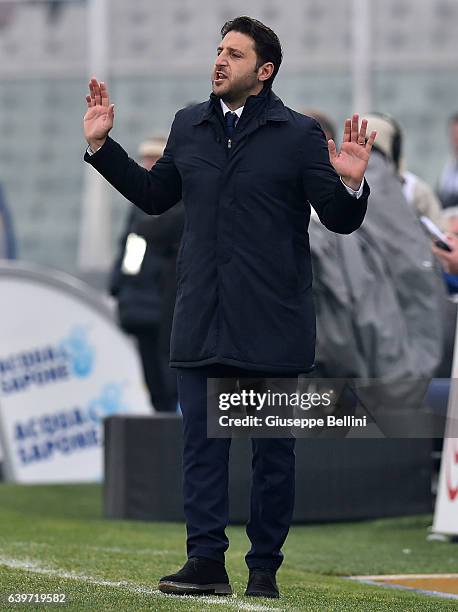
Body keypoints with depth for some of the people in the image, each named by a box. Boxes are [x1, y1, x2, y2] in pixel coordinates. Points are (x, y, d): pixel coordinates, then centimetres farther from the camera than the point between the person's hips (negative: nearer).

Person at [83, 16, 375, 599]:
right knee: (201, 442, 1)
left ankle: (264, 567, 11)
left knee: (273, 450, 4)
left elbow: (340, 220, -4)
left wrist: (350, 183, -24)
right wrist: (101, 145, 18)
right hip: (202, 320, 4)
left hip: (272, 323, -4)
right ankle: (206, 561, 3)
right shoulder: (189, 125, 10)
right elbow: (153, 195, 22)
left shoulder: (299, 135, -3)